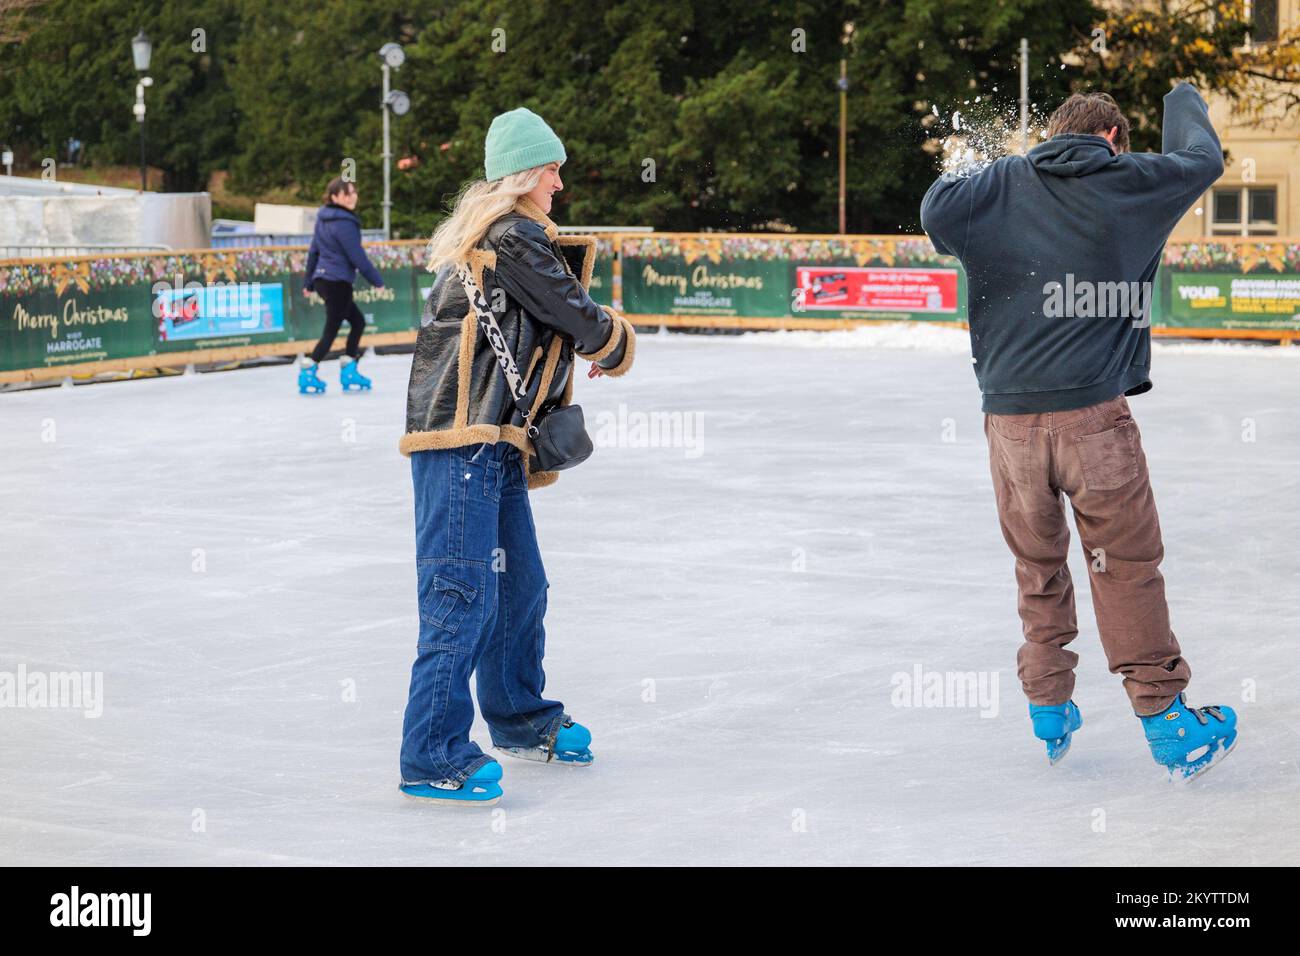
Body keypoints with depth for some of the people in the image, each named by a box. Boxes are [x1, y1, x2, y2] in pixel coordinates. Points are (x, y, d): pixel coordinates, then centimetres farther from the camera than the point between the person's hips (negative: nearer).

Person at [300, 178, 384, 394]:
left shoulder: (323, 218, 8)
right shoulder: (343, 223, -19)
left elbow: (313, 251, 14)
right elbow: (357, 257, -16)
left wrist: (309, 282, 21)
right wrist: (377, 280, -4)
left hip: (322, 279, 9)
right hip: (337, 282, -9)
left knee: (358, 321, 18)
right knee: (331, 331, 0)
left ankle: (349, 372, 19)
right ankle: (307, 375, 1)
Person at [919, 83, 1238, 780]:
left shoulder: (1001, 185, 5)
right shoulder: (1130, 181, 5)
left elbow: (936, 210, -10)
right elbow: (1202, 159, 23)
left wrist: (954, 178, 14)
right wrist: (1183, 102, 44)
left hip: (1009, 417, 2)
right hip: (1094, 411, -2)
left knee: (1038, 568, 16)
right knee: (1127, 569, 4)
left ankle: (1049, 713, 21)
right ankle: (1165, 722, 7)